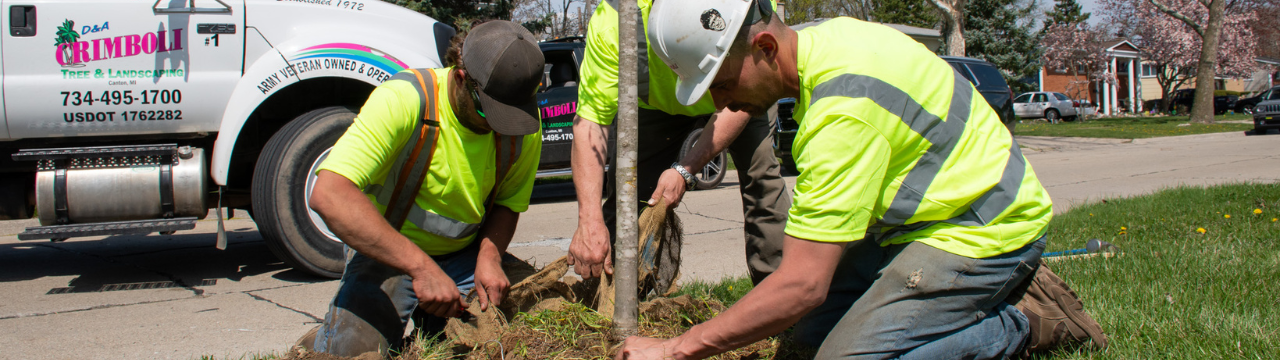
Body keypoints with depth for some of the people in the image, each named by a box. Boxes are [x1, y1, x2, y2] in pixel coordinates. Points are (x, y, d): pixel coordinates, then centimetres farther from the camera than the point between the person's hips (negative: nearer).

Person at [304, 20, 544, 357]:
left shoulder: (524, 121, -13)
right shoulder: (402, 100, -28)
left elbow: (508, 202, 2)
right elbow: (328, 195, -38)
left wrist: (490, 255, -20)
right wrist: (420, 266, -43)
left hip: (466, 252, 4)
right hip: (386, 251, -4)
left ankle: (435, 325, 16)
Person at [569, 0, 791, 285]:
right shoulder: (611, 23, -41)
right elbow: (591, 120, -38)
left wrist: (685, 170, -39)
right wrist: (590, 220, -45)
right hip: (656, 100, 0)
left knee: (762, 178, -16)